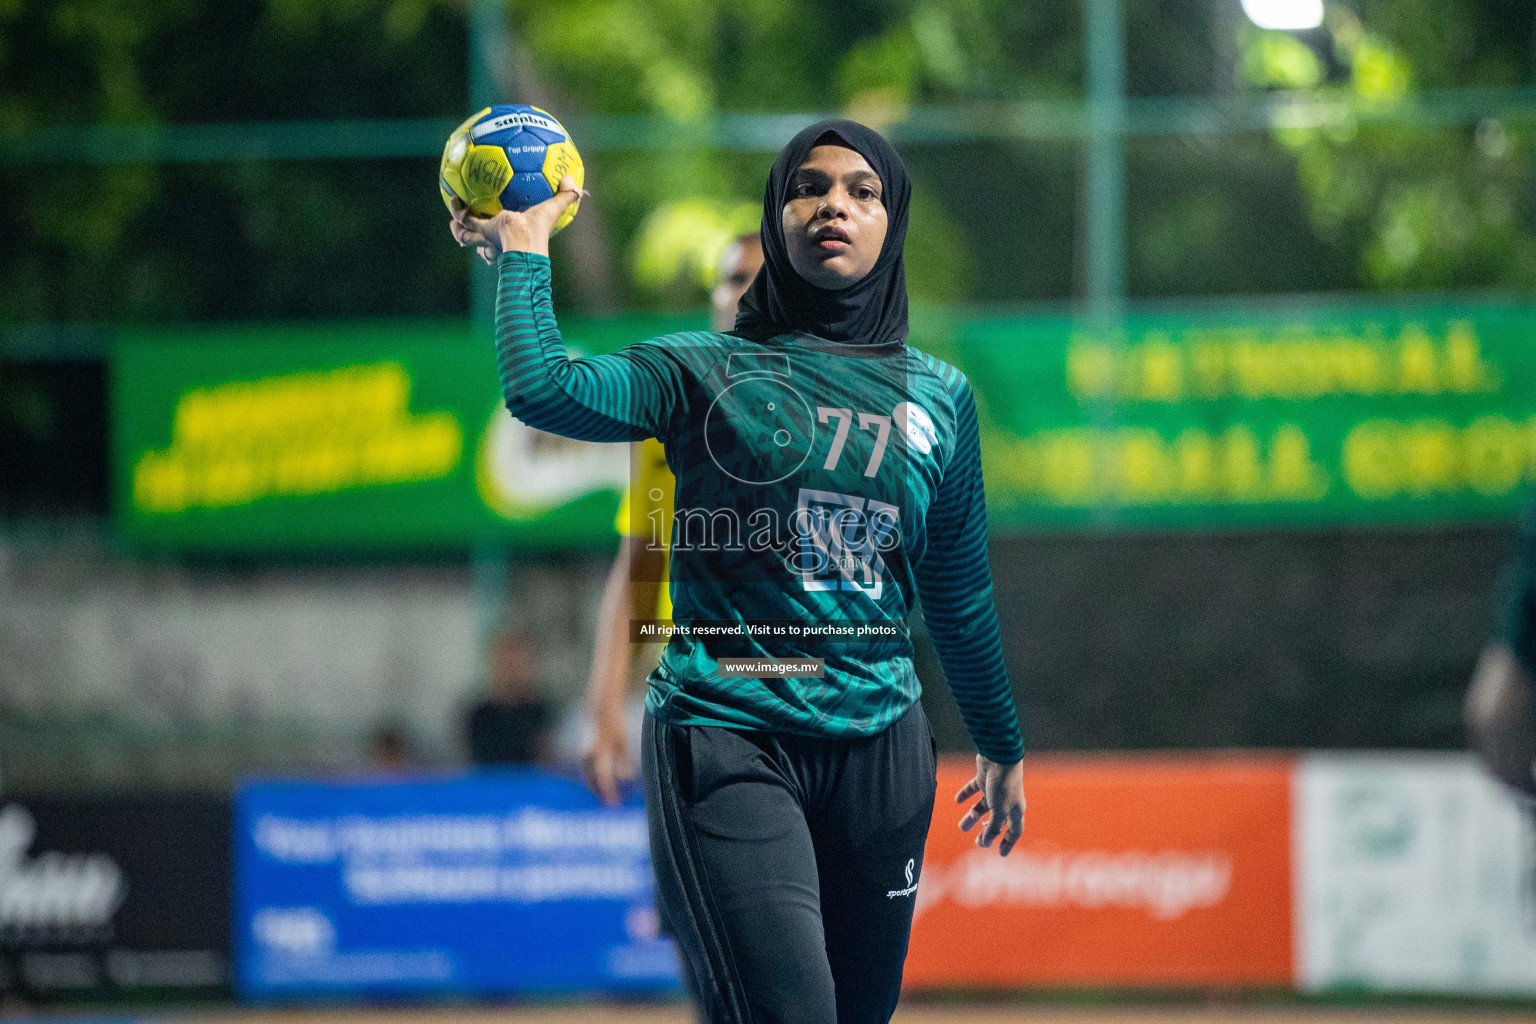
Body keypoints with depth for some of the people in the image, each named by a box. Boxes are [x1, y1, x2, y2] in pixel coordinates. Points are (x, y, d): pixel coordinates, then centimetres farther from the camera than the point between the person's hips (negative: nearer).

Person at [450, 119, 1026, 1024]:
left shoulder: (939, 395, 12)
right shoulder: (707, 371, 3)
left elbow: (959, 592, 21)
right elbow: (541, 388, -14)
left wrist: (1003, 745, 26)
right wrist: (523, 246, -3)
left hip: (878, 744, 4)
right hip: (726, 737, -4)